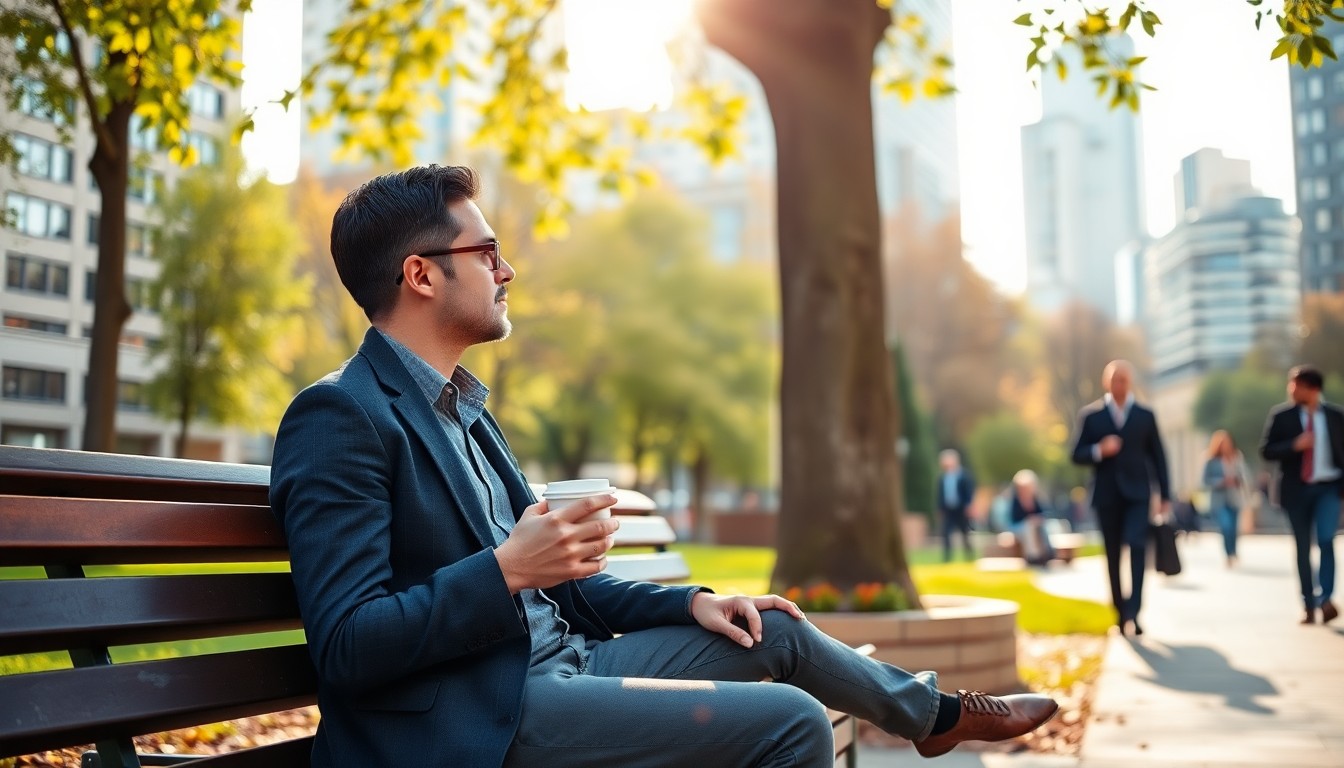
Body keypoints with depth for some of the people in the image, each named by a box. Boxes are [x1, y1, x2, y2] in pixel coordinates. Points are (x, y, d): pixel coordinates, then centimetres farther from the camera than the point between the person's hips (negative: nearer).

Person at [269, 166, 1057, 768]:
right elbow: (346, 648, -21)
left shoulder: (460, 406, 14)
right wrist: (507, 569, -29)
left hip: (554, 663, 9)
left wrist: (690, 601, 9)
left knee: (775, 633, 16)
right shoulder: (341, 416, -14)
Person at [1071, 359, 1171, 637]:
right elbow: (1077, 455, 4)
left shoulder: (1145, 416, 8)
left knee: (1136, 546, -18)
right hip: (1106, 495, 1)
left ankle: (1132, 612, -20)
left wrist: (1165, 496, 6)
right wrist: (1099, 450, -17)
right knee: (1113, 555, 5)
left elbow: (1157, 456, 10)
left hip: (1136, 493, -1)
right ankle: (1120, 612, 14)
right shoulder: (1090, 415, 5)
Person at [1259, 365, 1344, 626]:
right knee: (1302, 548, 5)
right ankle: (1309, 606, 11)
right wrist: (1295, 445, -18)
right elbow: (1266, 450, -3)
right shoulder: (1281, 416, 0)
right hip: (1297, 489, 0)